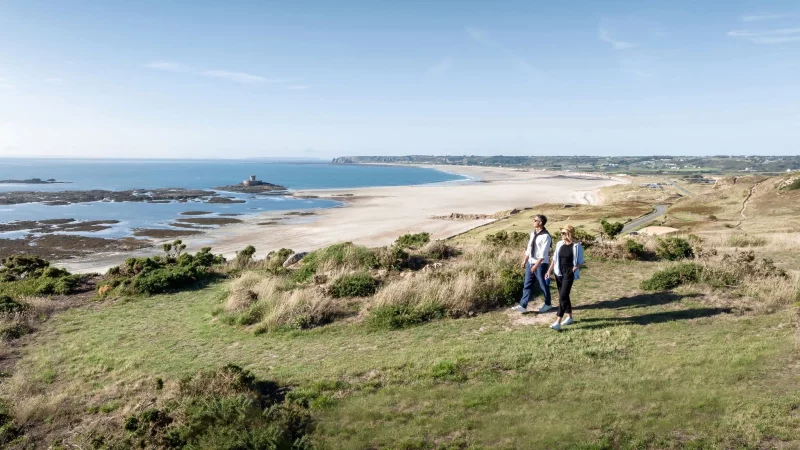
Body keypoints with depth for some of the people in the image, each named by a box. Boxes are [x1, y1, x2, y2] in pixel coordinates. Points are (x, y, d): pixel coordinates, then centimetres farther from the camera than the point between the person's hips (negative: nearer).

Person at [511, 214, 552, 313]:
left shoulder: (545, 236, -17)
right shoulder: (533, 233, 8)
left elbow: (543, 254, -20)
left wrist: (536, 265, -22)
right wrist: (525, 260, 13)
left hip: (541, 264, -8)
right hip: (530, 262, 8)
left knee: (543, 285, 7)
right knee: (527, 284, 6)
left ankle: (547, 304, 25)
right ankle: (523, 305, 8)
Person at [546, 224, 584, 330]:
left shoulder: (576, 246, -8)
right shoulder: (559, 244, 6)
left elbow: (580, 261, -1)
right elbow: (554, 259, 13)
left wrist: (576, 267, -20)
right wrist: (549, 271, 9)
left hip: (569, 274, -6)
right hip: (559, 273, 6)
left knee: (563, 296, -12)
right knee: (564, 296, 15)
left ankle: (558, 322, -14)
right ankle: (569, 317, 32)